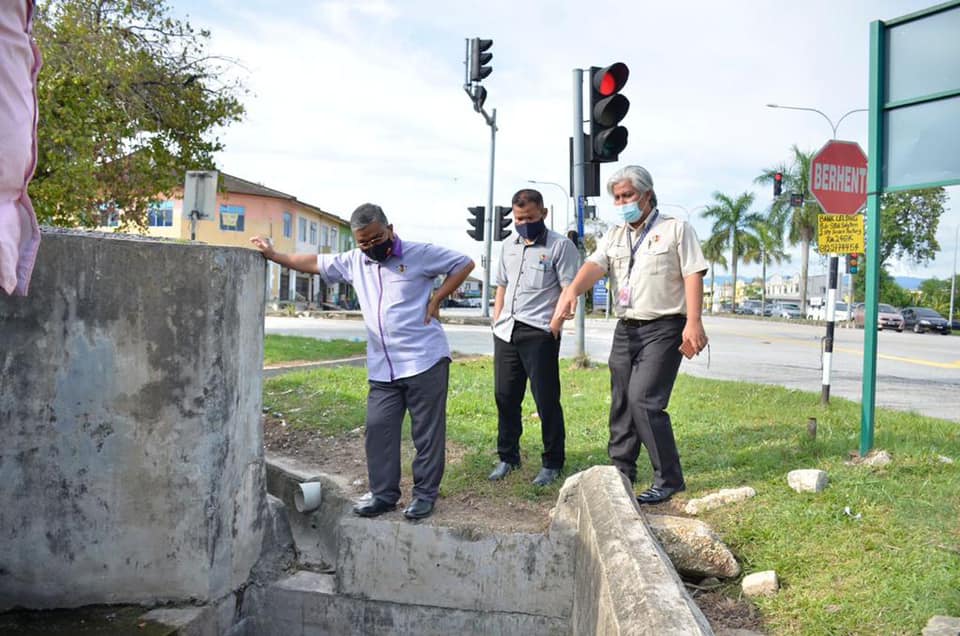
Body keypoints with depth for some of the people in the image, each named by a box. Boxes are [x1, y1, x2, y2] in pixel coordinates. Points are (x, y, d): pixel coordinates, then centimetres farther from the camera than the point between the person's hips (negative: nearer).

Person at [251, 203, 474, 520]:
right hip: (382, 368, 5)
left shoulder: (420, 254, -4)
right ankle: (383, 493, 18)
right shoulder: (354, 262, 12)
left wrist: (436, 299, -7)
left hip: (425, 361, -5)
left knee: (427, 431, 2)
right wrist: (273, 254, 12)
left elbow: (464, 264, 1)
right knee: (379, 429, 5)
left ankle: (425, 493, 13)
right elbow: (314, 262, 19)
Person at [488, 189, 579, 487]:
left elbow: (569, 290, -7)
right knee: (505, 396, 10)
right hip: (506, 331, 6)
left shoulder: (560, 246, -3)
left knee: (546, 400, 0)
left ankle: (552, 463, 12)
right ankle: (507, 457, 24)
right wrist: (496, 322, 17)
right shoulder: (508, 247, 17)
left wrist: (556, 322, -15)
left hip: (539, 333, -6)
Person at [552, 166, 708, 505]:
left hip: (663, 328, -6)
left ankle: (669, 479, -3)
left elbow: (693, 275, -7)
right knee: (621, 403, 10)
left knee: (644, 400, -15)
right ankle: (621, 472, 24)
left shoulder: (676, 229, 0)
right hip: (625, 329, 6)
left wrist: (694, 322, -19)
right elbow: (595, 265, -4)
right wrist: (571, 290, -25)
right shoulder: (613, 236, 14)